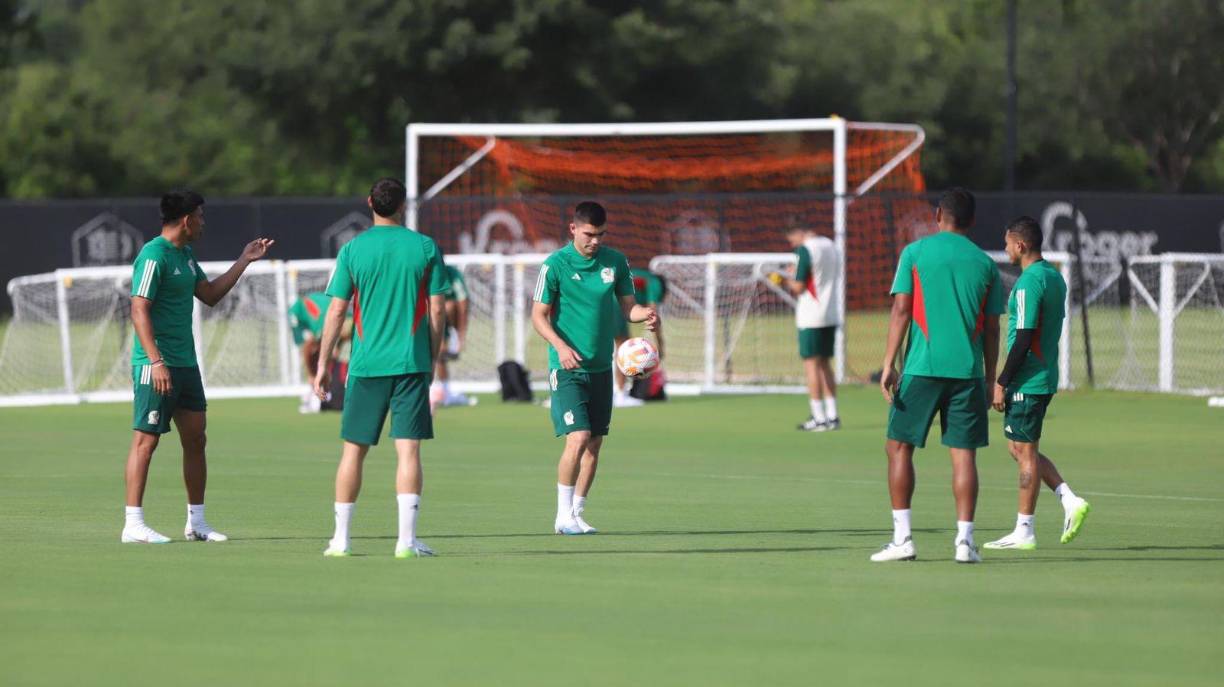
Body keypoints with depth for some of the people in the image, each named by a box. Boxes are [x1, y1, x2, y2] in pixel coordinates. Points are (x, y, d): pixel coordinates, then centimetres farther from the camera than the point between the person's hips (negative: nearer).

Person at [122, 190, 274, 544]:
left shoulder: (185, 256, 16)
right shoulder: (154, 256, -14)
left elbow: (209, 294, 24)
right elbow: (139, 310, -19)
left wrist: (244, 260, 23)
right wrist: (156, 361, -25)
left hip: (185, 364, 9)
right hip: (157, 366, -9)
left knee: (195, 437, 9)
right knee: (146, 439, -7)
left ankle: (196, 521, 17)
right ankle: (133, 524, -5)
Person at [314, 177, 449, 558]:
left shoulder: (352, 250, 0)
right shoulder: (426, 248, 0)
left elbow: (336, 311, 0)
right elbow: (437, 309, 1)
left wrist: (323, 363, 7)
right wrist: (433, 357, 13)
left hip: (366, 365, 1)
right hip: (411, 363, -1)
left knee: (353, 450, 8)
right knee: (408, 449, -2)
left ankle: (341, 538, 11)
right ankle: (407, 538, -8)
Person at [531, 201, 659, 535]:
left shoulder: (615, 262, 6)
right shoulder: (555, 265, -8)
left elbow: (627, 306, 12)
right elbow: (539, 316, -6)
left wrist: (645, 314, -11)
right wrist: (561, 347, -22)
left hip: (601, 366, 5)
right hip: (567, 367, -5)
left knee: (594, 444, 7)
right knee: (578, 438, -16)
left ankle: (577, 513, 19)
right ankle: (563, 515, -5)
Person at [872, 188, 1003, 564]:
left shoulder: (915, 253, 2)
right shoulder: (984, 263, 8)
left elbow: (901, 310, -5)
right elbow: (991, 328, 8)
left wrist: (889, 364, -4)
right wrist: (990, 379, 15)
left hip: (922, 367, -2)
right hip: (968, 371, 2)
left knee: (899, 446, 7)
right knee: (964, 453, 3)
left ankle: (902, 537, 2)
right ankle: (964, 540, -4)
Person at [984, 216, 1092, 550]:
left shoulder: (1029, 283, -17)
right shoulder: (1055, 278, 12)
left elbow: (1024, 338, -21)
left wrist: (1001, 383, -16)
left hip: (1027, 382, -9)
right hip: (1046, 378, 9)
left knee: (1025, 451, -3)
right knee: (1020, 448, 16)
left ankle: (1024, 532, 2)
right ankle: (1070, 501, 7)